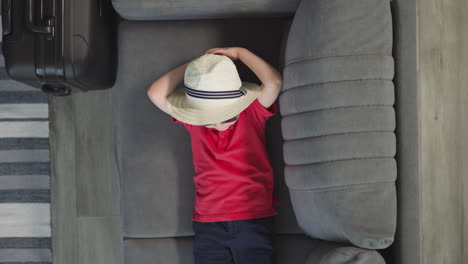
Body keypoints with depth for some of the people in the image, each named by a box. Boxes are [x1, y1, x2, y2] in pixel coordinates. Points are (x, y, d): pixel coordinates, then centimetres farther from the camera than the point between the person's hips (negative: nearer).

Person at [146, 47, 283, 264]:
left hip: (254, 221, -2)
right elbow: (156, 93, -7)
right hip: (208, 224, 2)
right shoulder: (194, 118, 1)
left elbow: (274, 82, -22)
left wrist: (239, 52, -11)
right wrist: (194, 65, -6)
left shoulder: (252, 113, -6)